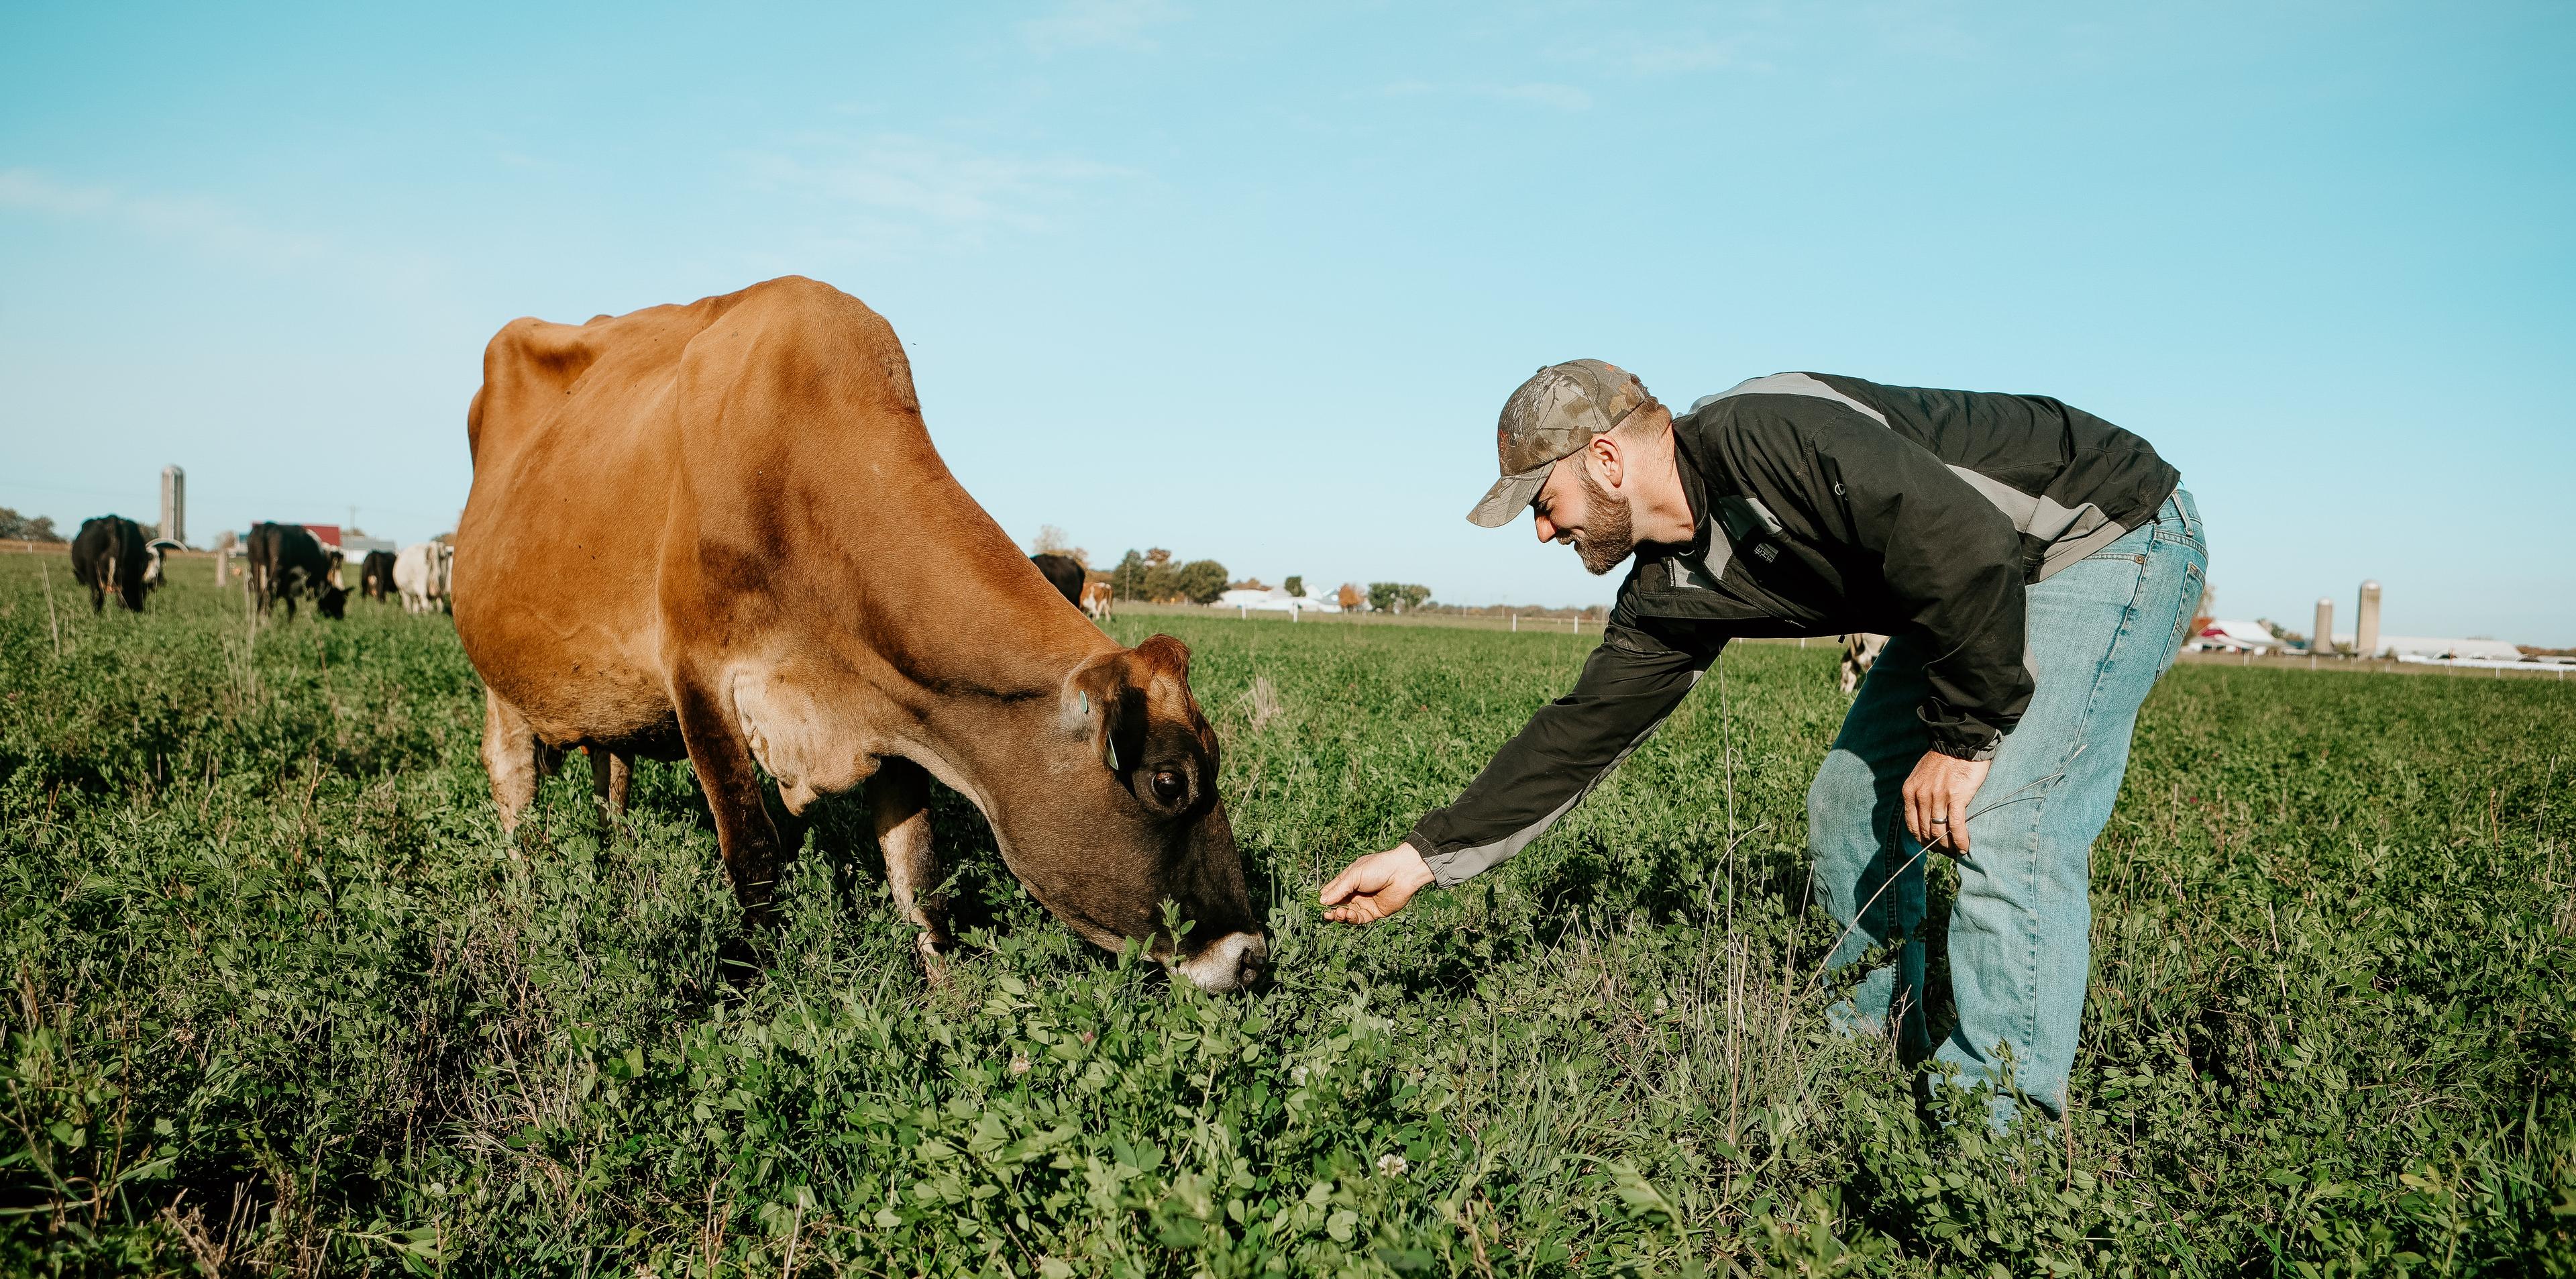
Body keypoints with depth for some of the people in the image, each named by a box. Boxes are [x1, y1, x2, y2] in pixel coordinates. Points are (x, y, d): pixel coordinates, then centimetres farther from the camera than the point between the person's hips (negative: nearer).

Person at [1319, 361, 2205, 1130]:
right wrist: (1428, 857, 2)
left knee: (2006, 825, -21)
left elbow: (1970, 545, -34)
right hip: (1994, 586, 9)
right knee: (1850, 807, 8)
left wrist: (1963, 737, -23)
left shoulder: (1765, 437, -30)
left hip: (2115, 530, -9)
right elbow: (1583, 728, 2)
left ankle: (2000, 1137, -11)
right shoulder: (1670, 590, -2)